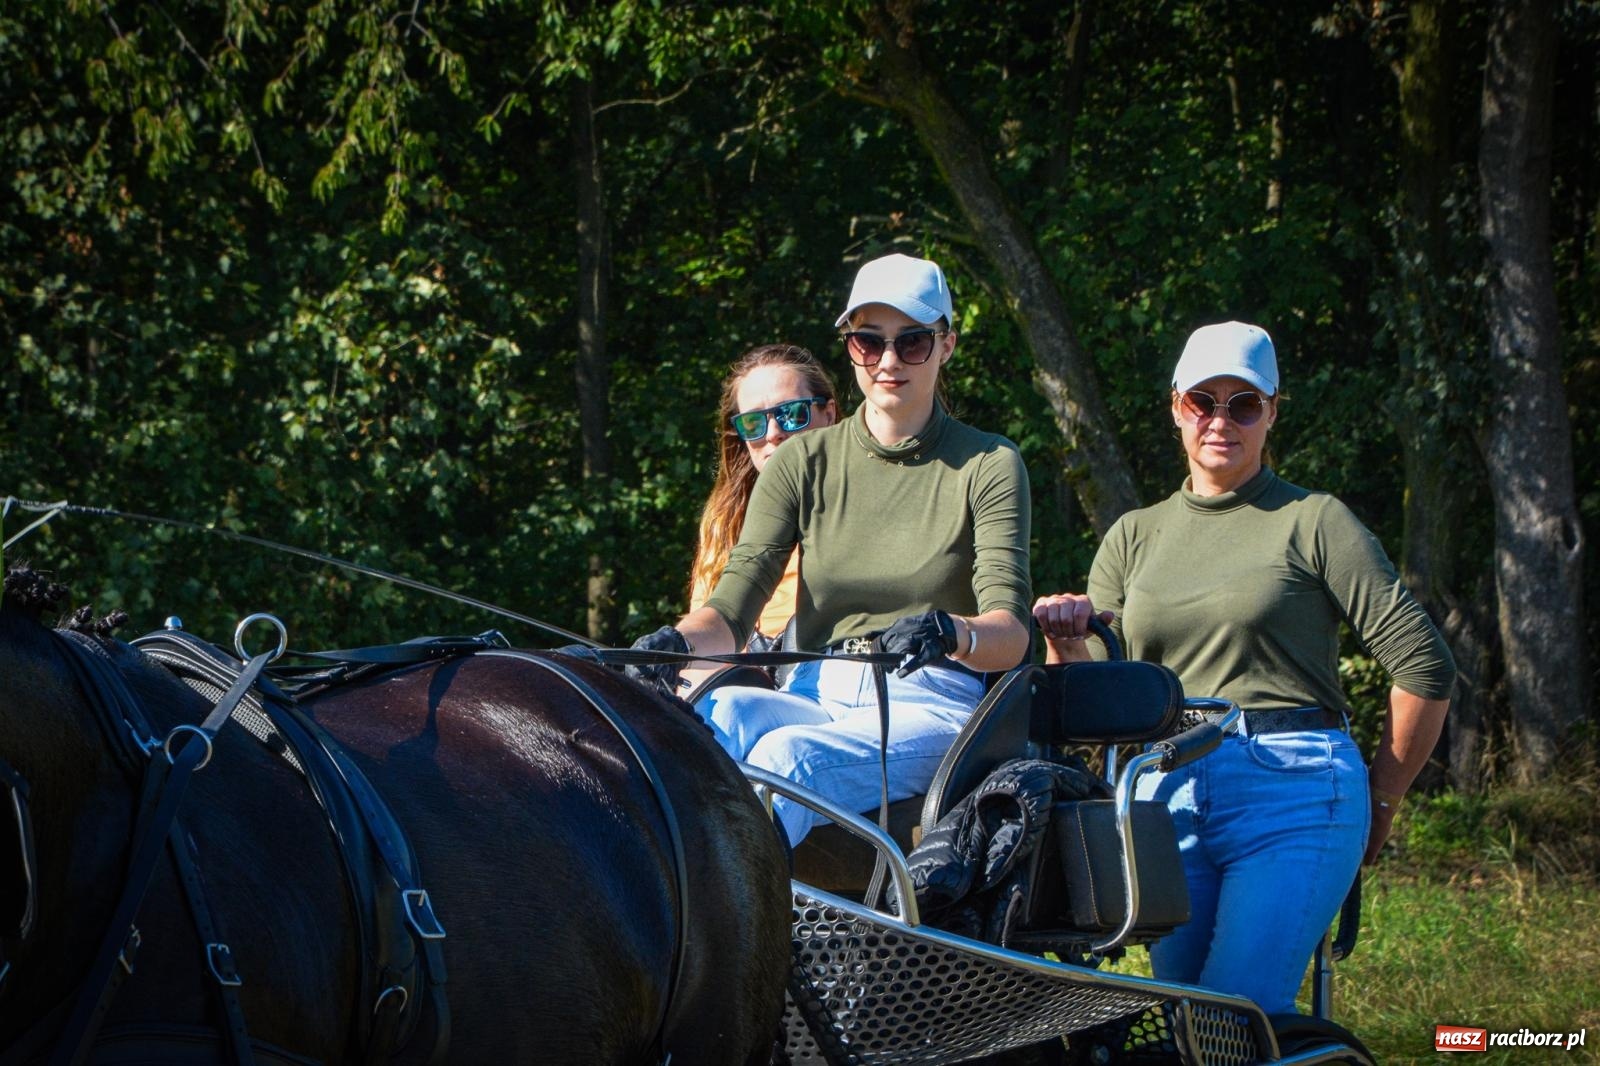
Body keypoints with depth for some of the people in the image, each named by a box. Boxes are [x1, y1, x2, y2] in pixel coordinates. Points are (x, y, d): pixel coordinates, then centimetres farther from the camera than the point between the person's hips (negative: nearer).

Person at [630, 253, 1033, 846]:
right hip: (816, 696, 3)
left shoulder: (989, 465, 6)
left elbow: (1010, 634, -8)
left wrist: (951, 633, -33)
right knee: (715, 713, -33)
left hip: (932, 709, -3)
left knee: (787, 754, -35)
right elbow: (732, 611, 3)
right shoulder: (805, 463, 13)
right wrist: (678, 642, -22)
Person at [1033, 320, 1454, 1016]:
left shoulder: (1313, 522, 3)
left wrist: (1379, 804, 2)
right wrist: (1063, 642, -10)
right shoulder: (1135, 536, 18)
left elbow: (1424, 667, -1)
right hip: (1166, 799, 5)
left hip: (1292, 799, -5)